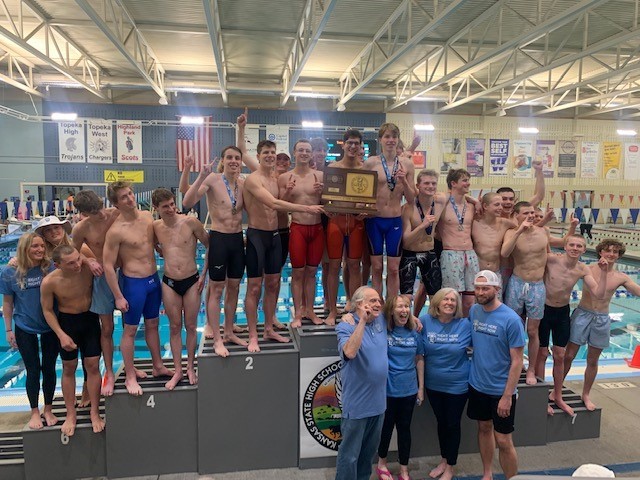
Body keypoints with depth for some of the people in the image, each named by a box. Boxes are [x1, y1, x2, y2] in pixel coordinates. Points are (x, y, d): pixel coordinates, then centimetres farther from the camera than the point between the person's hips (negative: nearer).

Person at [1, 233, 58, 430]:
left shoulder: (51, 268, -12)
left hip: (51, 327, 0)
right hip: (25, 329, 0)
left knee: (49, 368, 10)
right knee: (33, 370, 8)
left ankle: (48, 409, 28)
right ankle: (34, 411, 27)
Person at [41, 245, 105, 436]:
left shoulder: (89, 268, -21)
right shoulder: (49, 282, -22)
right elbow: (48, 310, -8)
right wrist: (61, 335, -13)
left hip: (91, 319, 1)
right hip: (67, 322, -1)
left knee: (93, 365, 4)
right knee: (69, 368, 10)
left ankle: (94, 413, 17)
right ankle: (71, 415, 25)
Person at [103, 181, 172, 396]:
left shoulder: (147, 216, 0)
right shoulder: (116, 231, -19)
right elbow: (108, 266, -16)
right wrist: (118, 296, -15)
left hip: (153, 279, 6)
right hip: (133, 283, -6)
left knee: (152, 324, 20)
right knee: (130, 330, 7)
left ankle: (158, 366, 35)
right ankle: (130, 377, 22)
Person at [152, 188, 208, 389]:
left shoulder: (190, 222, -11)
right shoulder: (155, 227, -1)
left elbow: (210, 246, -2)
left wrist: (204, 274, -3)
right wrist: (160, 250, 1)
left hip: (192, 281, -2)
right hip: (169, 283, 2)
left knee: (191, 326, 10)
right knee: (175, 327, 10)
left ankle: (190, 368, 26)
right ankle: (177, 370, 23)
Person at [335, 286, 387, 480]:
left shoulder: (381, 321, 4)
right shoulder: (346, 326, -14)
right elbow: (349, 352, -34)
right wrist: (362, 321, -32)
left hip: (378, 400, 7)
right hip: (357, 403, -6)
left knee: (369, 450, 22)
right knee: (350, 454, 5)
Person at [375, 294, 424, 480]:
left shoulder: (414, 333, -2)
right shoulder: (382, 330, -12)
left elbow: (419, 359, 6)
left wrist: (421, 387, 7)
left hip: (408, 389, 3)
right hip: (386, 389, -3)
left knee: (404, 428, 14)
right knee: (386, 426, 14)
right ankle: (382, 464, 36)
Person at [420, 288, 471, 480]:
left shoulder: (465, 324, -13)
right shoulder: (425, 321, -9)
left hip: (457, 385, -2)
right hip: (433, 384, 2)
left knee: (453, 425, 12)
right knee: (441, 422, 20)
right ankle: (443, 461, 40)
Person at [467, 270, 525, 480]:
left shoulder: (511, 319, -18)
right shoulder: (474, 311, -2)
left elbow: (517, 361, -16)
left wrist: (507, 396, -18)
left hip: (501, 390, -5)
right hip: (477, 384, 5)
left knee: (503, 441, 2)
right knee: (484, 428, 20)